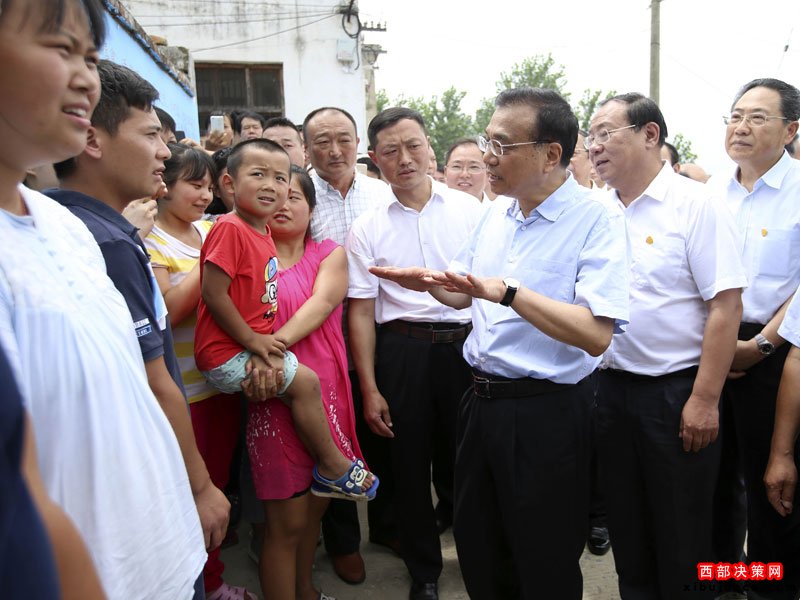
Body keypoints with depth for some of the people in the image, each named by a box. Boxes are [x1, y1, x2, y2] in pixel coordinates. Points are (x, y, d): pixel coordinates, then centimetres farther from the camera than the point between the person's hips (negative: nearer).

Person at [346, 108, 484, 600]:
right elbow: (361, 311, 2)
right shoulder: (367, 228, 3)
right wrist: (370, 389, -2)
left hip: (467, 345, 0)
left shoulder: (470, 210, 3)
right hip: (402, 351, 1)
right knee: (410, 463, 11)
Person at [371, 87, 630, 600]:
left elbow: (596, 335, -26)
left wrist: (509, 292, -32)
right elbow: (465, 293, 19)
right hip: (482, 401, 7)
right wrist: (428, 281, -1)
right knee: (479, 554, 22)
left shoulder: (596, 220, -15)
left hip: (549, 412, -7)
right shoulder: (497, 211, 7)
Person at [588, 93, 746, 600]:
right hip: (612, 387, 5)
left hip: (676, 391, -5)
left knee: (681, 538, 9)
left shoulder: (695, 204, -10)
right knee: (626, 526, 18)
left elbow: (726, 305, -14)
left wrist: (705, 400, -16)